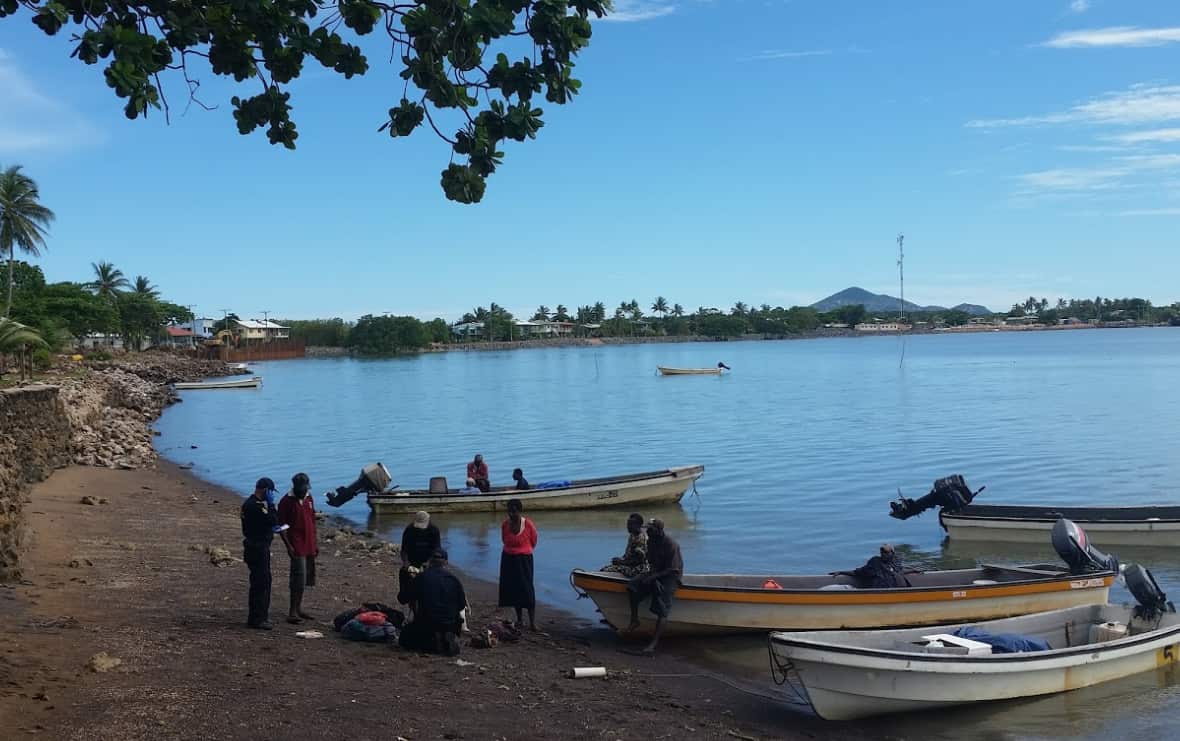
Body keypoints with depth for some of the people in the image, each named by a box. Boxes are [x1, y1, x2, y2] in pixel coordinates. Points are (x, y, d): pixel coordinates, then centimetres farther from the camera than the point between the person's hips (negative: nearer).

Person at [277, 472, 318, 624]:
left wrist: (315, 543, 17)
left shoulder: (308, 498, 11)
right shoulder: (286, 501, -9)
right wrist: (288, 545, -16)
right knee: (299, 578, -12)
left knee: (305, 577, 10)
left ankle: (298, 608, 19)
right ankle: (292, 612, -8)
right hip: (297, 547, -7)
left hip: (309, 546, 7)